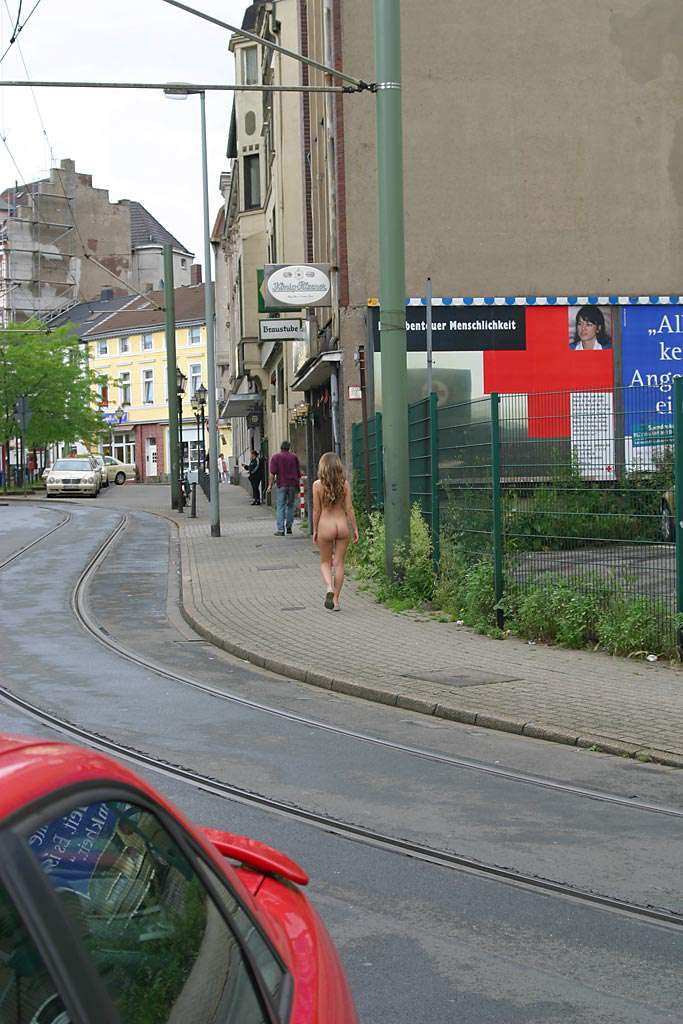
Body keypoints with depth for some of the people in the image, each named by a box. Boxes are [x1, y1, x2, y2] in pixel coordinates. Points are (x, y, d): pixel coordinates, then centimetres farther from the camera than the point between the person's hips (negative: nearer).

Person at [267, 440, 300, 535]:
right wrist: (297, 483, 25)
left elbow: (273, 473, -9)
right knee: (290, 505, 14)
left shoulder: (276, 457, -2)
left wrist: (270, 485, -5)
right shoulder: (294, 457, 8)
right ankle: (289, 527, 14)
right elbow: (298, 472, 13)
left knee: (281, 507, -3)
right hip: (293, 484, 3)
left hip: (282, 484, -3)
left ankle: (280, 529, -9)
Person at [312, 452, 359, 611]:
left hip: (325, 526, -2)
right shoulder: (344, 483, -4)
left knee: (325, 562, 14)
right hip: (342, 524, 2)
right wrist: (355, 528, 5)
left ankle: (329, 587, -13)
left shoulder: (317, 485, -9)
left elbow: (316, 510, -5)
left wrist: (314, 531, 5)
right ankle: (335, 599, 11)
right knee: (339, 563, 10)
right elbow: (349, 508, -3)